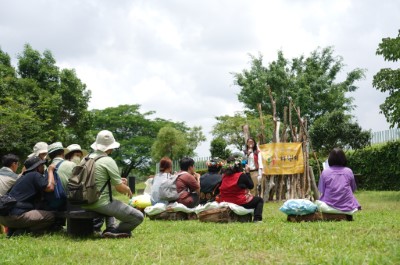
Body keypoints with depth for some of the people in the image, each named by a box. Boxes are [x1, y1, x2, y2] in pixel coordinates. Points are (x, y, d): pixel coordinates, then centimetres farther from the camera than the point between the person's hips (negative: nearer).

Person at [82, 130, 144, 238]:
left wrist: (118, 181, 21)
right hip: (101, 203, -8)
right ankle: (113, 231, 0)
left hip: (85, 203, 8)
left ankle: (111, 227, 24)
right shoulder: (108, 161, -13)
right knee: (138, 217, -2)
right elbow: (120, 188, -12)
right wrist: (128, 189, 11)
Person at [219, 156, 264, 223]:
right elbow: (251, 186, -3)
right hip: (240, 202, -7)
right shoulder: (242, 175, -15)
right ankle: (257, 218, -1)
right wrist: (247, 172, 1)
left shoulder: (224, 175, 0)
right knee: (260, 200, 15)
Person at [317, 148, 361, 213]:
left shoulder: (325, 172, -5)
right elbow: (353, 189, 9)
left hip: (329, 206, 0)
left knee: (318, 203, 28)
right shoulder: (349, 171, -1)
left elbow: (321, 191, -1)